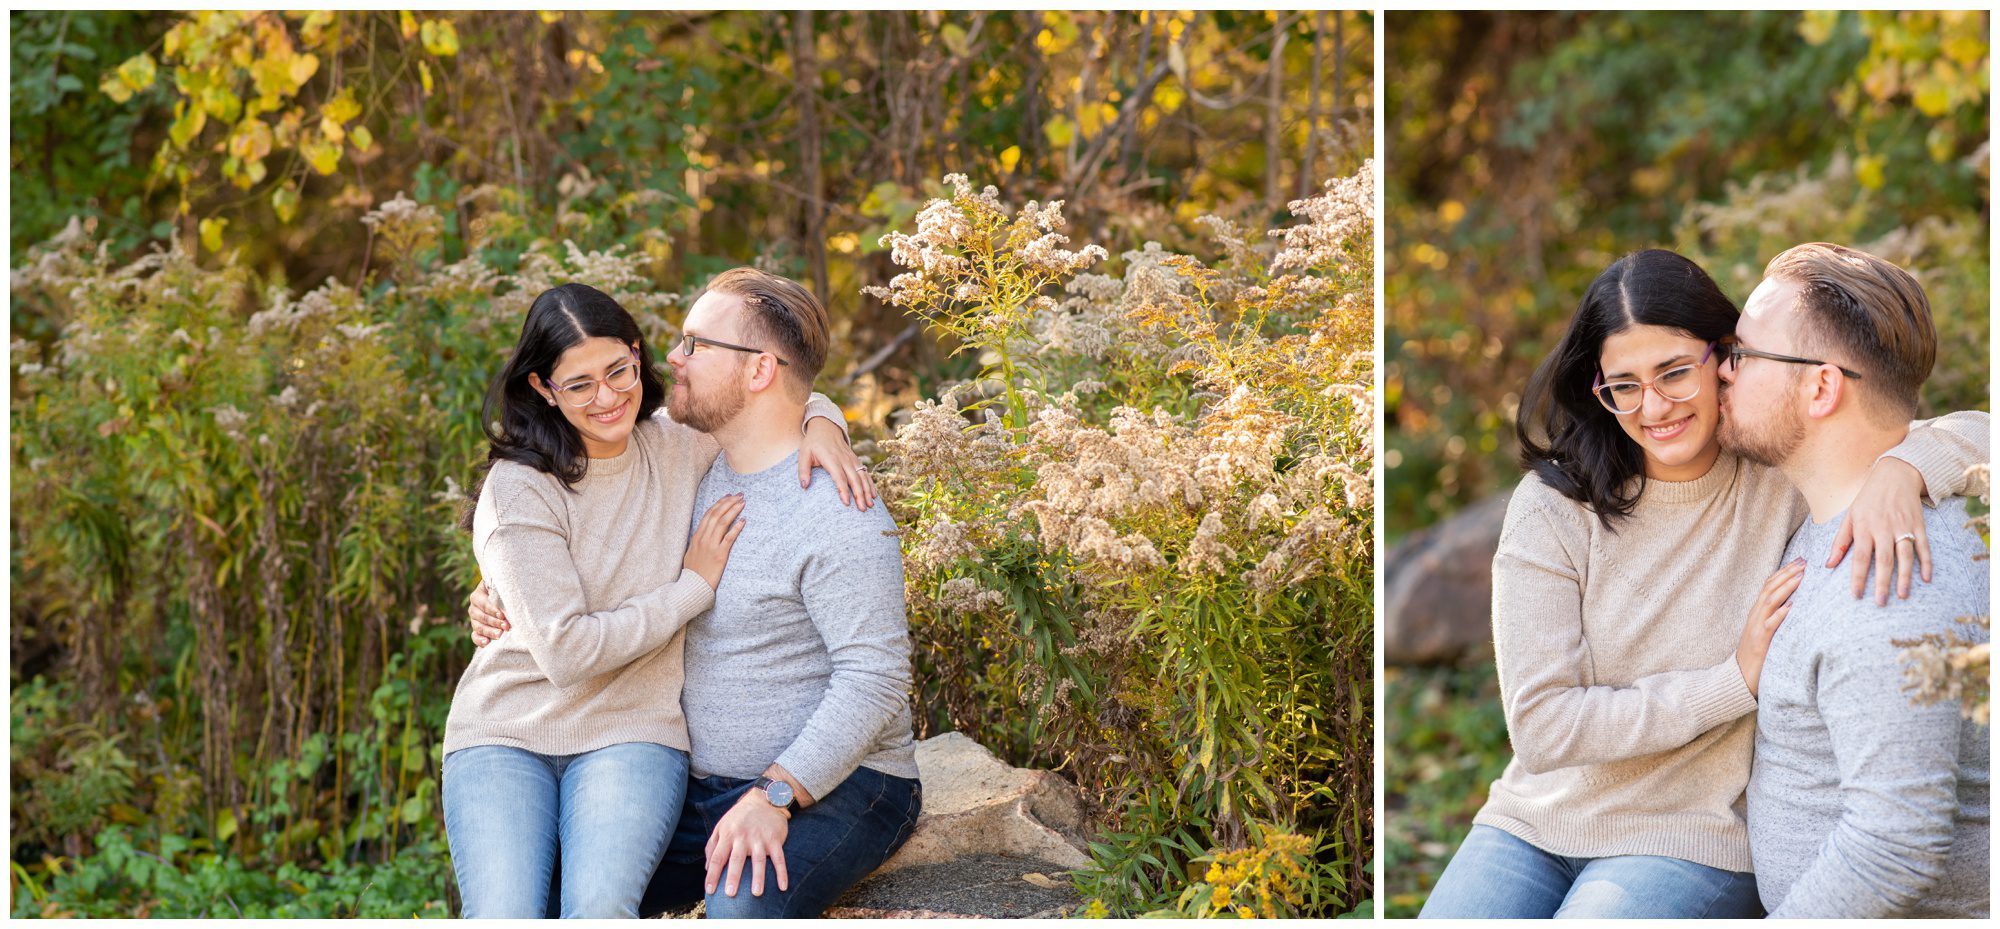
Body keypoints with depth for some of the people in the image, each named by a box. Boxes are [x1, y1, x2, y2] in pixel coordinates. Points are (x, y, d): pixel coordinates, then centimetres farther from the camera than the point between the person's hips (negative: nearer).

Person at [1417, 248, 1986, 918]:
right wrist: (1736, 681, -13)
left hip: (1693, 846, -1)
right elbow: (1541, 729, -11)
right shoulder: (1553, 507, -6)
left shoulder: (1786, 482, -3)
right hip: (1531, 829, 1)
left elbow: (1979, 435, -4)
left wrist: (1901, 470, -26)